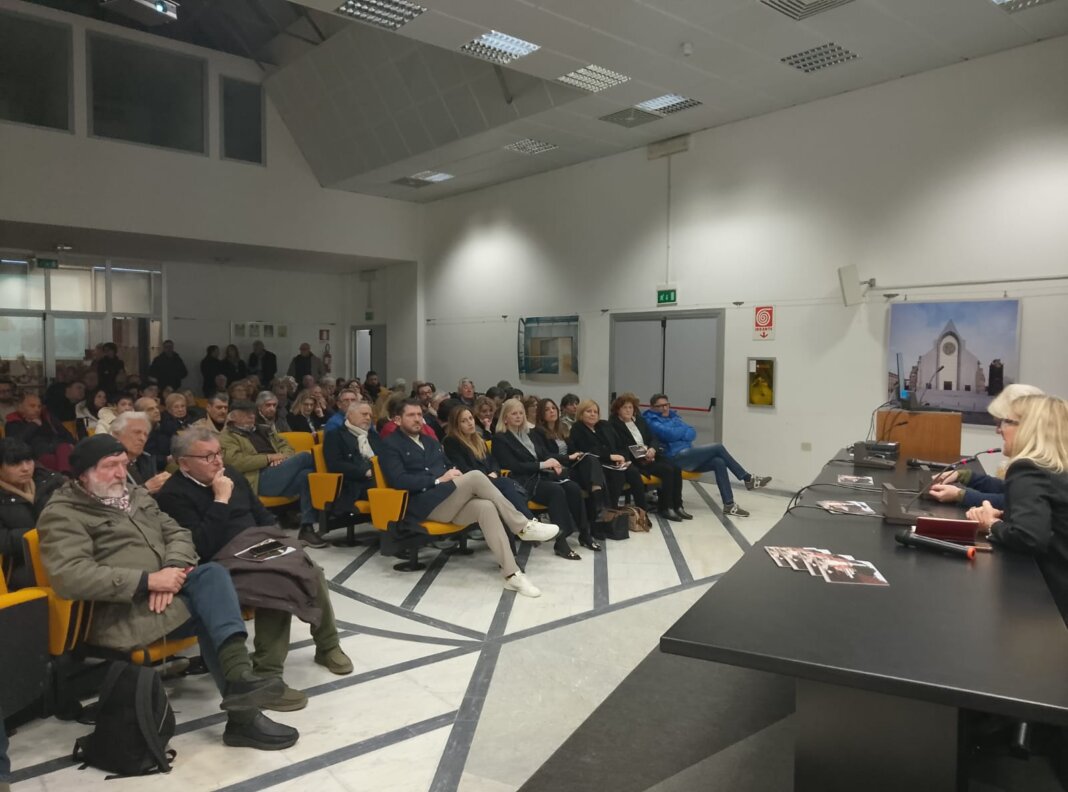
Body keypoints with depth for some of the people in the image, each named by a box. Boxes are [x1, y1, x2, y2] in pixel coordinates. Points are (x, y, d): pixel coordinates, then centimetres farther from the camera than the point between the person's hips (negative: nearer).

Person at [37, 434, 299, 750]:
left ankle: (239, 678, -40)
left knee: (212, 573, -27)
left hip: (169, 591, 6)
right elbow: (70, 576, -19)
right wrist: (149, 580, -23)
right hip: (120, 610, -6)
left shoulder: (137, 495, 19)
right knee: (211, 610, -27)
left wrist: (172, 569, -10)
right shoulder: (62, 515, -3)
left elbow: (178, 533, 14)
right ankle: (242, 714, -25)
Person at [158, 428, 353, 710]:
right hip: (223, 566, -7)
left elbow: (263, 515, 21)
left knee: (312, 572, -13)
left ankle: (327, 646, 9)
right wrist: (221, 500, -22)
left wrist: (276, 542, 3)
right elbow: (202, 549, -23)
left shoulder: (231, 475, 11)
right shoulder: (173, 495, -12)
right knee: (279, 587, -32)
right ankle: (267, 677, -23)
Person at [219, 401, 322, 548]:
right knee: (305, 457, -27)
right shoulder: (227, 437, 9)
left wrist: (282, 457, -2)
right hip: (259, 480, -6)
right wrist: (269, 457, -10)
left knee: (306, 474, -30)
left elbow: (286, 446, 23)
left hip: (280, 476, 7)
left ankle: (307, 529, -29)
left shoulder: (264, 430, 30)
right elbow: (237, 462, -8)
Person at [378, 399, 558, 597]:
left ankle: (512, 574, -32)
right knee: (475, 476, -27)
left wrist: (454, 474, -1)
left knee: (486, 507, -27)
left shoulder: (431, 442, 26)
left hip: (448, 501, 7)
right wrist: (438, 480, -17)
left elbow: (449, 468, 25)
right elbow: (399, 481, -12)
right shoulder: (390, 445, 2)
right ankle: (523, 526, -21)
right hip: (423, 504, -7)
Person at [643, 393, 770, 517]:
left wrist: (679, 433, -12)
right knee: (718, 447, -14)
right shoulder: (651, 420, -3)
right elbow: (670, 434, -20)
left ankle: (729, 504, -16)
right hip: (675, 458, -8)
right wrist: (685, 430, 0)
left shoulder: (672, 416, 21)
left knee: (719, 462, -16)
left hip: (687, 455, 8)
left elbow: (692, 433, 9)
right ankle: (748, 478, -3)